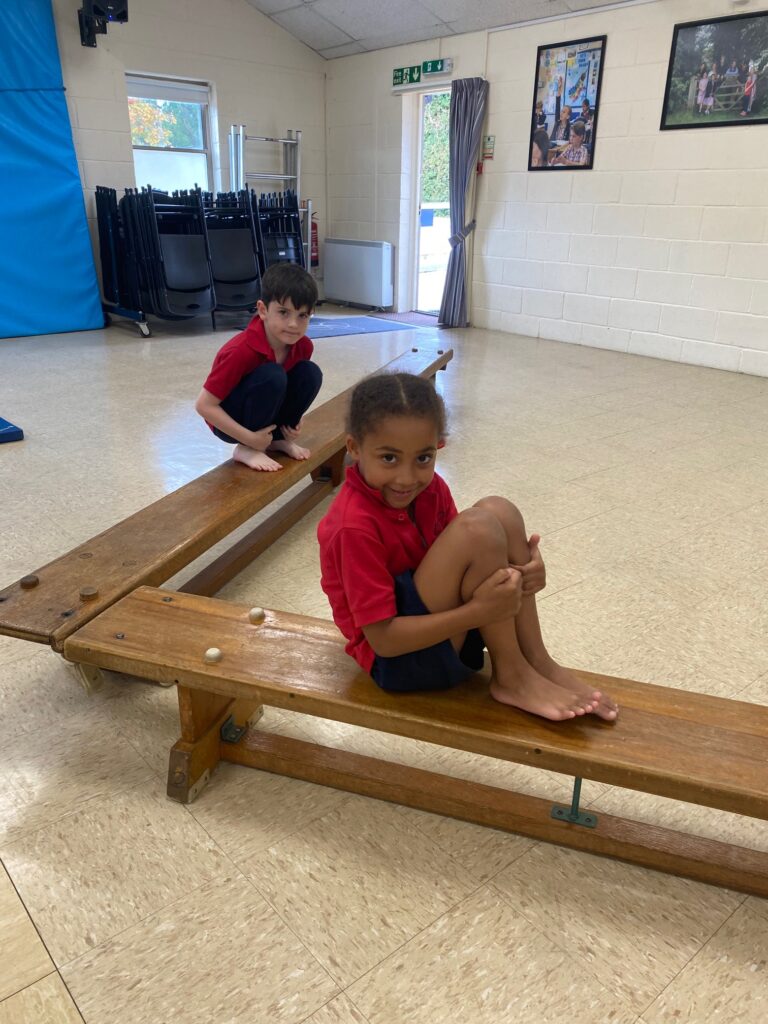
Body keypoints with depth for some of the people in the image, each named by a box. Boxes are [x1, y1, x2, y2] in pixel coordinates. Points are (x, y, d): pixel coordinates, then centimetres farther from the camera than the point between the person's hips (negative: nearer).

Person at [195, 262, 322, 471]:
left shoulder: (303, 346, -11)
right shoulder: (242, 351, -30)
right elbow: (204, 405, -26)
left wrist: (293, 422, -8)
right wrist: (250, 438, -26)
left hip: (264, 415, 6)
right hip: (230, 421, -6)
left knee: (310, 373, -14)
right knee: (272, 376, -32)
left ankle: (277, 439, 2)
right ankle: (246, 449, -14)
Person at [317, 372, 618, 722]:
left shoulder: (429, 488, -3)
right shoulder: (354, 527, -26)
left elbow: (465, 558, 3)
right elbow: (383, 639, -25)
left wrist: (518, 565, -19)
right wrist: (479, 612, -33)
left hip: (441, 626, 8)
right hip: (398, 658, -8)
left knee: (497, 510, -9)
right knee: (477, 528, -27)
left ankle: (537, 660, -6)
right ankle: (511, 678, -10)